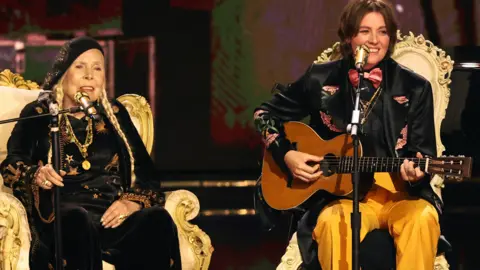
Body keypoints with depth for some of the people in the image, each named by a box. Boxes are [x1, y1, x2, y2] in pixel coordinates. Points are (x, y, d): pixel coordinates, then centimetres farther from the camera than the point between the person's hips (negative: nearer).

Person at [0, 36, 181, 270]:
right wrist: (36, 175, -21)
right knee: (77, 221, -41)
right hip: (60, 216, -3)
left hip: (114, 215, 3)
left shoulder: (115, 114, 24)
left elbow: (144, 171, 16)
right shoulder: (38, 114, 17)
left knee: (157, 219, -32)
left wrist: (133, 201, -7)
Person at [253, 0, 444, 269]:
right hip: (343, 193, 0)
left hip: (400, 193, 0)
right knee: (333, 224, -36)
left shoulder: (415, 88, 2)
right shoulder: (321, 79, 3)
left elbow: (424, 153, 5)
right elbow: (266, 113, 15)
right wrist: (286, 155, -1)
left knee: (422, 219, -34)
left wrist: (416, 171, -19)